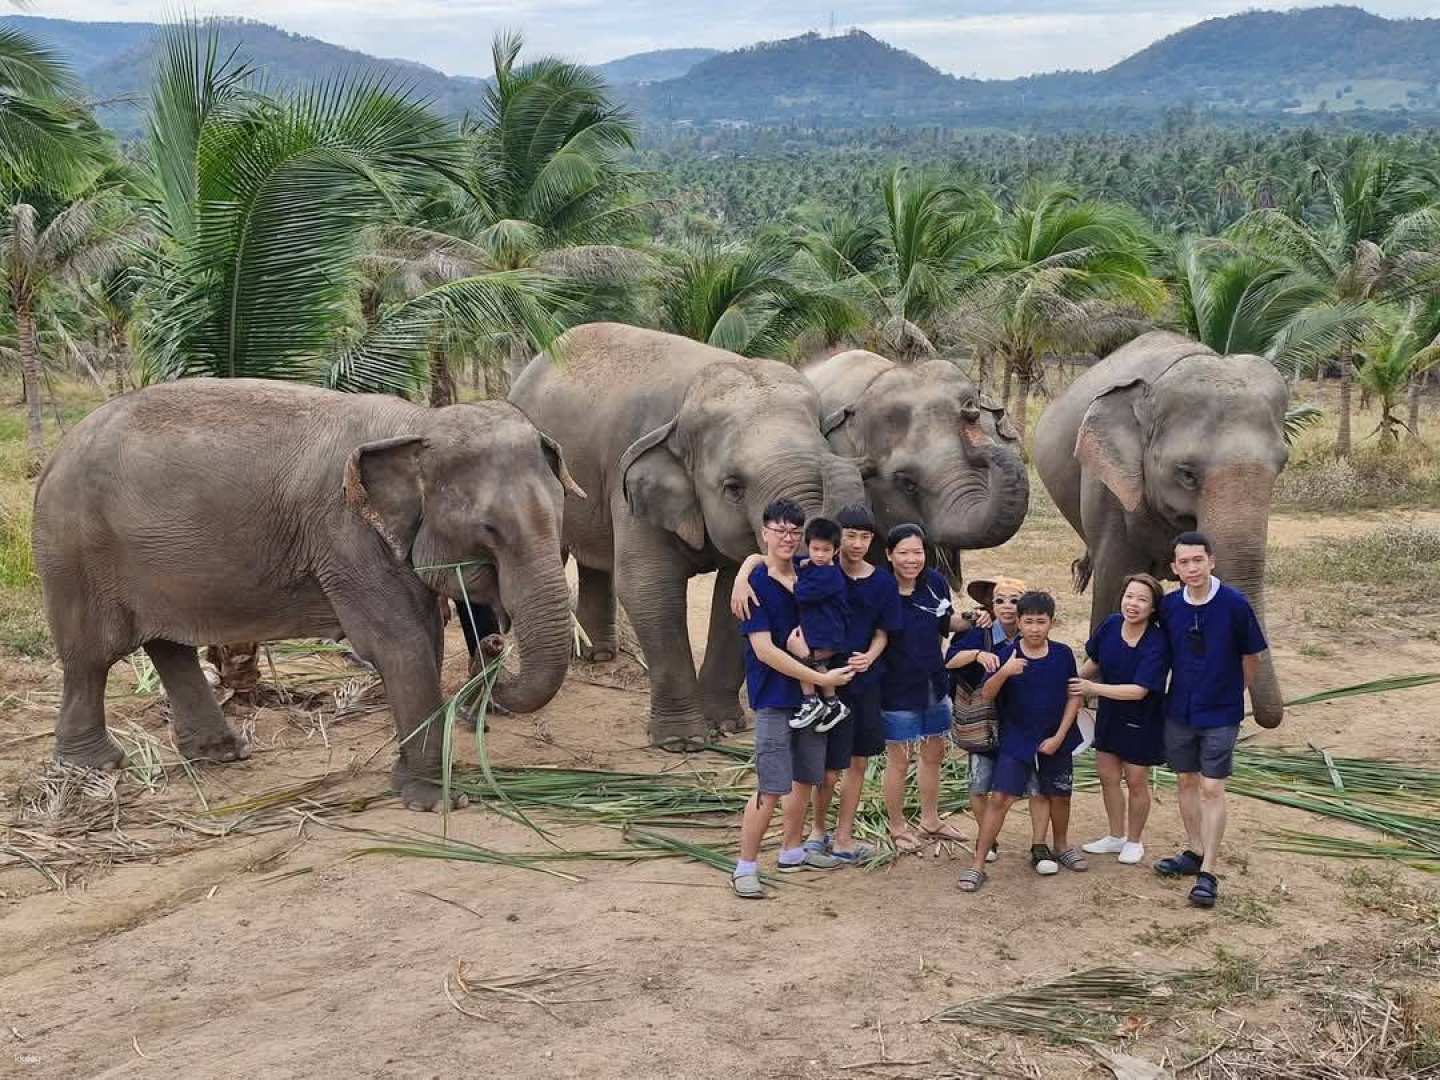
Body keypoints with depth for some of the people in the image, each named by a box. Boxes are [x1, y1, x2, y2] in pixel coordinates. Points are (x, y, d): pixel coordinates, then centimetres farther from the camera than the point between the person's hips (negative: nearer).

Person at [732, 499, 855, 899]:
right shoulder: (754, 584, -12)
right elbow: (765, 650, -18)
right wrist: (820, 677, -18)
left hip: (811, 693, 7)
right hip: (774, 697, -6)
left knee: (805, 779, 15)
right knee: (771, 788, -8)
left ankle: (792, 851, 30)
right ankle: (746, 867, 1)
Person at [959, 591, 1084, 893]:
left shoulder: (1063, 654, -6)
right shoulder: (1008, 654, -10)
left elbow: (1073, 697, -1)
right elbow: (987, 694, -16)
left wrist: (1059, 737, -8)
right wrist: (1003, 672, -36)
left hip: (1055, 740, 2)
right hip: (1016, 740, -2)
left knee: (1059, 796, 18)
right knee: (1000, 798, -9)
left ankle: (1062, 845, 44)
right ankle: (978, 863, -5)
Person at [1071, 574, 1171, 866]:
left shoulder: (1157, 644, -28)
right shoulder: (1111, 625, -12)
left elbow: (1139, 690, -32)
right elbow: (1094, 661, 7)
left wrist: (1093, 688, -32)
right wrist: (1077, 681, 9)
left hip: (1142, 721, -5)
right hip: (1109, 713, 5)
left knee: (1136, 781, 8)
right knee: (1107, 775, 14)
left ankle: (1134, 841, 28)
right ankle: (1116, 837, 33)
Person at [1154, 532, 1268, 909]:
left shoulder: (1234, 604, -16)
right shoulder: (1169, 606, -6)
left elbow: (1251, 655, -3)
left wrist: (1235, 693, 6)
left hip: (1220, 712, -4)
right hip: (1179, 709, 4)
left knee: (1212, 789, -4)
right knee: (1185, 781, 14)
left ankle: (1208, 872, 0)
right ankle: (1194, 852, 31)